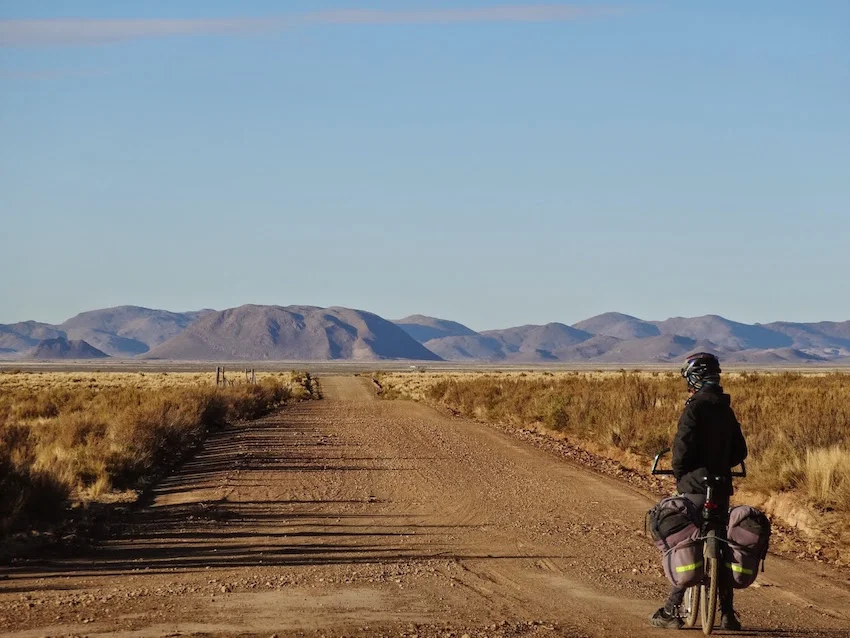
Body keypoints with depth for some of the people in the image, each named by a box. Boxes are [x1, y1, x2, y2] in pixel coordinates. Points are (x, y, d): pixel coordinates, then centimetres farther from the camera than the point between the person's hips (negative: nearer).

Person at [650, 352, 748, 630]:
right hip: (722, 486, 7)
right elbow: (740, 451, 14)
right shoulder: (726, 409, 10)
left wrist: (679, 473, 1)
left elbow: (682, 447, -17)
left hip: (695, 485, -7)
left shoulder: (695, 408, -12)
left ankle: (672, 610, -4)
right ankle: (727, 614, 13)